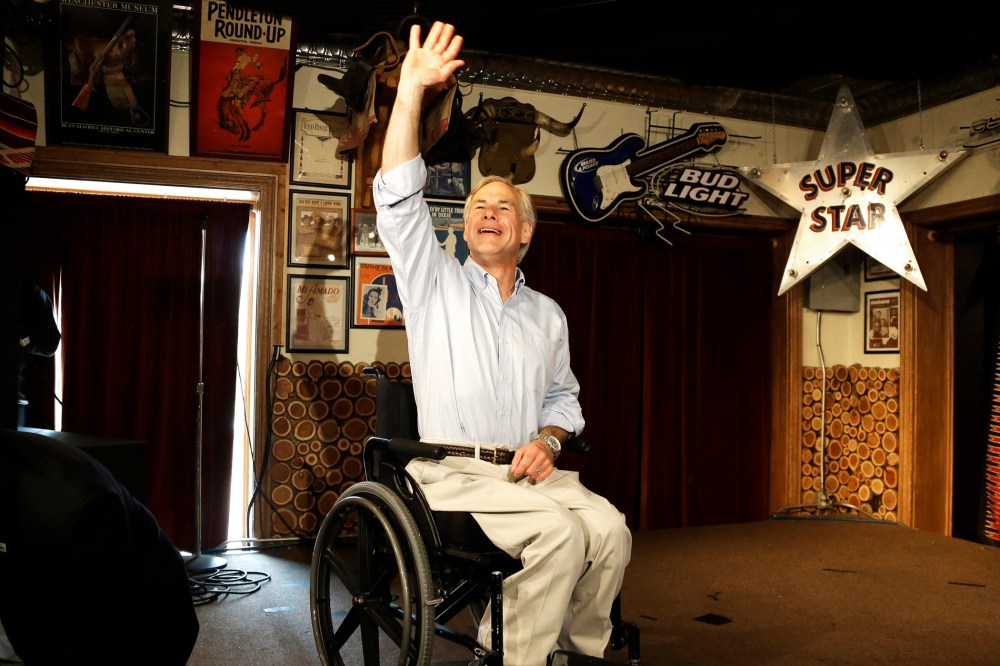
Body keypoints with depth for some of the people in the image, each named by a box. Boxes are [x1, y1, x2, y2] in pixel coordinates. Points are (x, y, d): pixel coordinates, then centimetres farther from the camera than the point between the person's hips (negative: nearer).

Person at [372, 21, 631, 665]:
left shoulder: (548, 313, 18)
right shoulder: (436, 282, 6)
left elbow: (563, 395, 24)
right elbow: (398, 197, -6)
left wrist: (549, 439, 0)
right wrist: (413, 88, -13)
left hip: (527, 469, 4)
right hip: (450, 473, -4)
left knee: (609, 528, -21)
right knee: (559, 531, -28)